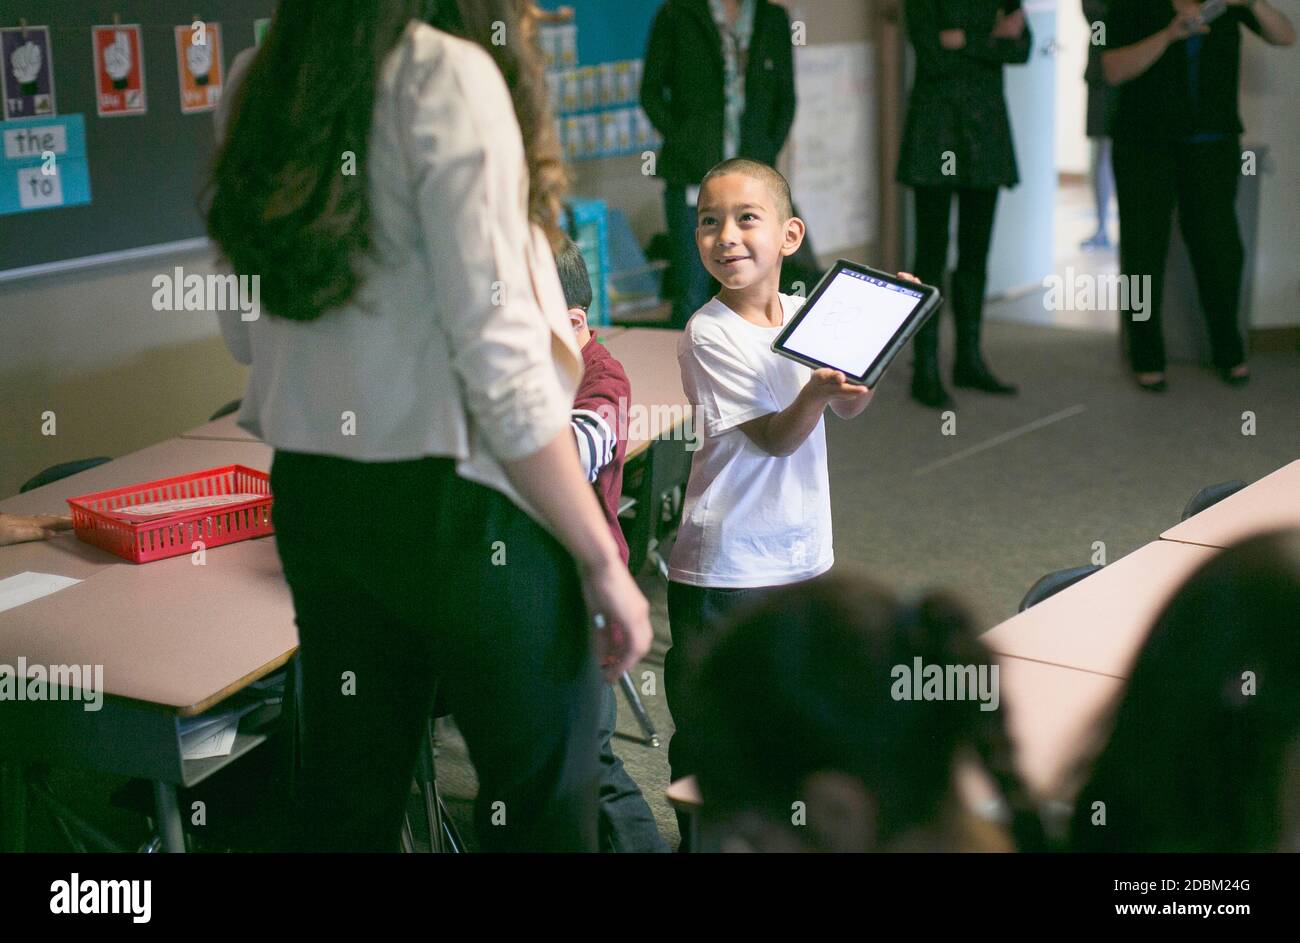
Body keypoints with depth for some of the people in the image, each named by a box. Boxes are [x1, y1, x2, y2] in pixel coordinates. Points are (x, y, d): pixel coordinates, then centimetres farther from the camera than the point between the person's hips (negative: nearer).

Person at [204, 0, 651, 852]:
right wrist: (604, 560, -12)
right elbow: (501, 366, -19)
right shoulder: (447, 75, -16)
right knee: (543, 806, 9)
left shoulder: (255, 84, 5)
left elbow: (244, 332, 14)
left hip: (311, 496, 7)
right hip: (453, 506, -7)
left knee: (345, 797, 19)